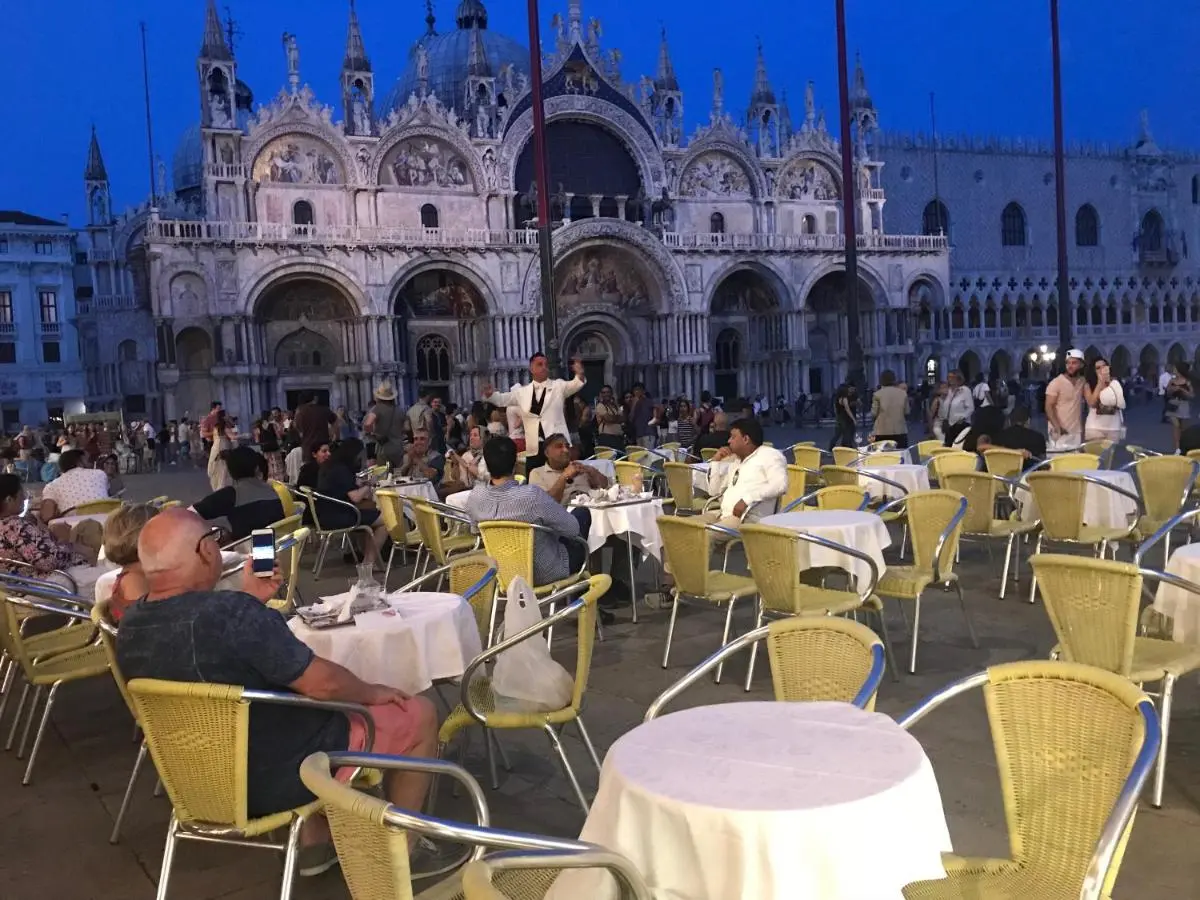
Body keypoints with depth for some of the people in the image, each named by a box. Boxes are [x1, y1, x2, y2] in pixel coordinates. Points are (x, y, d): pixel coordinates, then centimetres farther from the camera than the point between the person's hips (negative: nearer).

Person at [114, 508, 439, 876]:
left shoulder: (130, 626, -7)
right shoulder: (232, 613, -33)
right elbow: (323, 684, -24)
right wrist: (373, 693, -6)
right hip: (277, 779, -8)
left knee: (314, 706, 33)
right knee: (419, 714, 7)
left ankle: (314, 844, 30)